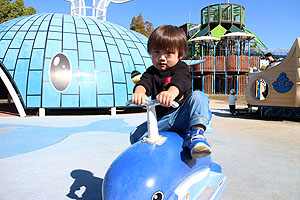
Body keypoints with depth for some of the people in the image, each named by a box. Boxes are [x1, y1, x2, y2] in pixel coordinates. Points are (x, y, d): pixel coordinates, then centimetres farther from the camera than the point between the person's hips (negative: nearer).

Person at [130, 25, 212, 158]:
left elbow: (180, 82, -25)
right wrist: (139, 92, -39)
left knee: (198, 96, -29)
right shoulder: (151, 72, 11)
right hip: (161, 120, 4)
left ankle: (197, 133, -38)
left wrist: (171, 92, -51)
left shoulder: (181, 68, -1)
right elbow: (143, 83, -11)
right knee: (135, 136, -9)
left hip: (182, 116, -3)